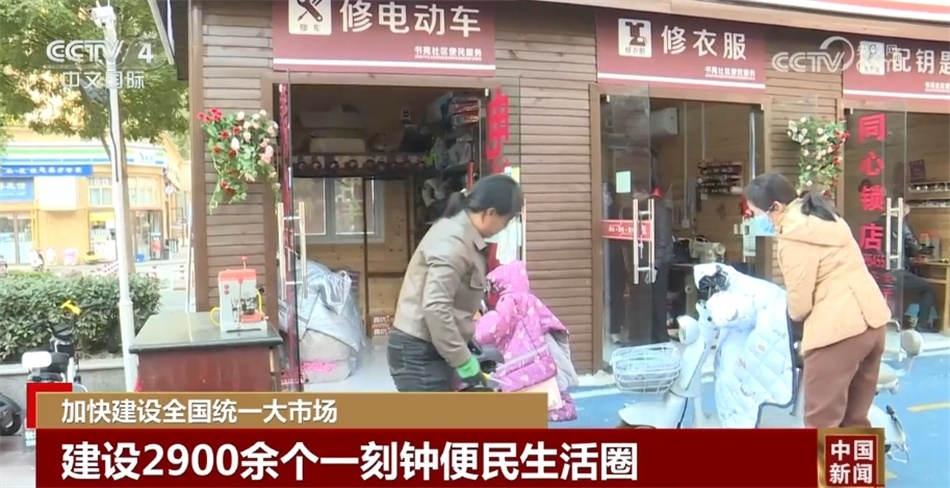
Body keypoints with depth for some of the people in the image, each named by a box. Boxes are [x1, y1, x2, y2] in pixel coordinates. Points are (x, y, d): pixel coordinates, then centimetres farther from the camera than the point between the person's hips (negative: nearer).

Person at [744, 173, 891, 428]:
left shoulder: (794, 237, -14)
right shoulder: (822, 216, 16)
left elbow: (800, 303, -10)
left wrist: (794, 315, 11)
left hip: (837, 328, -10)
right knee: (854, 418, 18)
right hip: (872, 319, 10)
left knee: (821, 422, 0)